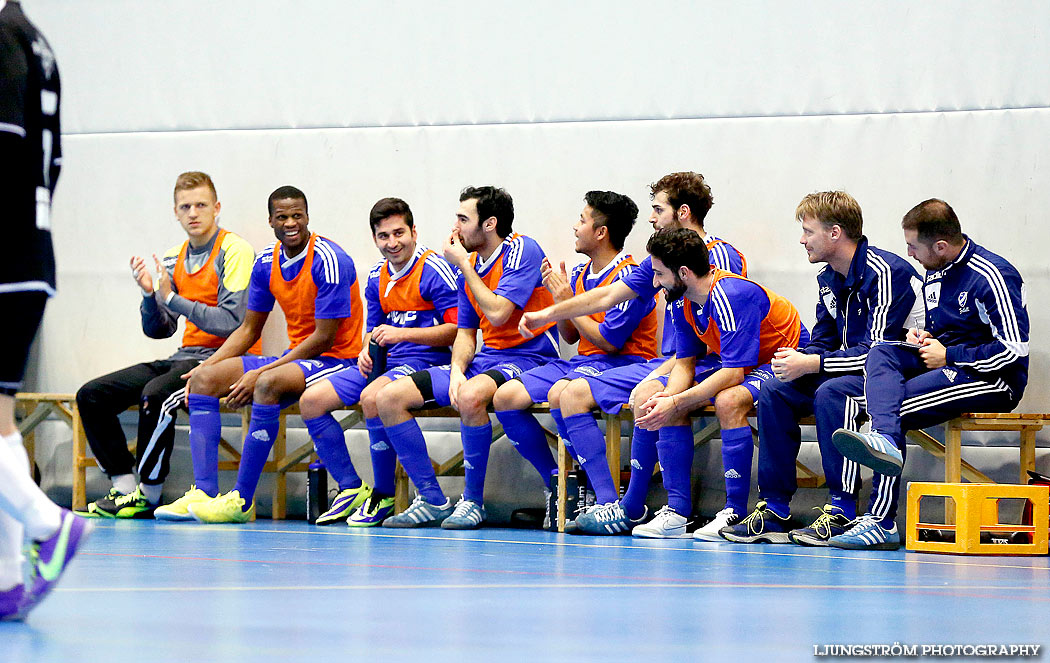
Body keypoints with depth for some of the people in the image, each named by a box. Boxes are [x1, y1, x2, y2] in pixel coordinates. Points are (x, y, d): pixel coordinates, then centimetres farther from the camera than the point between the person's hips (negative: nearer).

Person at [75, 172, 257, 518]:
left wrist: (173, 298, -18)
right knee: (91, 396, -2)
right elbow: (159, 330, 11)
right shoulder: (174, 259, 12)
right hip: (186, 357, 8)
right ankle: (125, 488, -5)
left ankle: (148, 497, -20)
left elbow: (232, 322, -19)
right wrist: (150, 295, -9)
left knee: (156, 393, -34)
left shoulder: (235, 251, -9)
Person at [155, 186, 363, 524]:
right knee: (204, 379, -5)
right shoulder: (266, 263, 6)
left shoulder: (329, 261, -17)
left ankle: (241, 501, -31)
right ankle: (203, 493, -18)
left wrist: (259, 373, -21)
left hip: (335, 358, -8)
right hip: (294, 357, 8)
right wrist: (207, 365, 1)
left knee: (268, 384, -36)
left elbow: (324, 337, -19)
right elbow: (249, 330, 16)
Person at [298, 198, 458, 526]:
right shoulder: (377, 277, 14)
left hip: (425, 361, -8)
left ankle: (383, 497, -20)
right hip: (384, 364, 8)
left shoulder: (434, 270, -10)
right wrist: (366, 350, 2)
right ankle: (351, 488, 0)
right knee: (311, 400, -4)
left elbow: (457, 329, -17)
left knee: (372, 397, -36)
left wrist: (402, 334, -23)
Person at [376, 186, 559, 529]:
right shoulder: (469, 264, 13)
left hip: (527, 358, -8)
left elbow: (497, 314, -21)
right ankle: (432, 501, -4)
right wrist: (456, 371, -8)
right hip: (484, 359, 8)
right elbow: (465, 332, 14)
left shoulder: (522, 251, -11)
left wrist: (463, 264, -11)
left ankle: (473, 501, -24)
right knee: (389, 398, -5)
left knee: (470, 395, -41)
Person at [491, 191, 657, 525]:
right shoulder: (580, 274, 13)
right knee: (505, 397, -7)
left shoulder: (628, 276, -13)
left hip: (623, 363, -9)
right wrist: (559, 298, 2)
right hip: (583, 361, 9)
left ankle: (610, 501, -37)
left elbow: (608, 341, -17)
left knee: (561, 393, -39)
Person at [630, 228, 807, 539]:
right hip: (733, 364, 9)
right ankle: (677, 510, -7)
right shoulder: (682, 300, -3)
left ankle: (735, 513, -27)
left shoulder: (732, 296, -30)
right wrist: (666, 399, -20)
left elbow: (733, 373, -32)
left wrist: (676, 403, -33)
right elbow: (685, 363, 2)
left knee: (728, 400, -38)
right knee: (652, 396, -4)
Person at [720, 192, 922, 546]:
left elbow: (877, 351, -24)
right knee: (774, 390, -7)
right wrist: (797, 360, -12)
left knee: (831, 392, -34)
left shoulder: (884, 273, -20)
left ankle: (842, 512, -30)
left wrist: (811, 364, -24)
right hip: (853, 369, 9)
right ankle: (773, 511, -8)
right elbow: (823, 341, 13)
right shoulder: (827, 278, 8)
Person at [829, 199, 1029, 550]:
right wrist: (923, 337, 6)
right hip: (944, 363, 8)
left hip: (994, 380, -8)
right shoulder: (935, 274, 15)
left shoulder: (991, 276, -14)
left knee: (897, 405, -27)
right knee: (881, 352, -20)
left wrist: (947, 356, -15)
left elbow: (1014, 349, -20)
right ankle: (883, 439, -42)